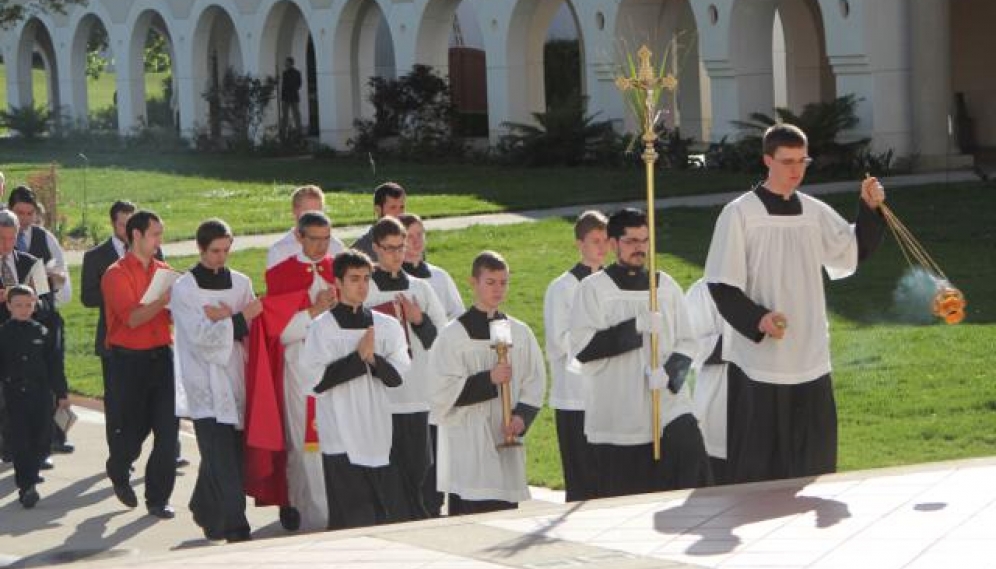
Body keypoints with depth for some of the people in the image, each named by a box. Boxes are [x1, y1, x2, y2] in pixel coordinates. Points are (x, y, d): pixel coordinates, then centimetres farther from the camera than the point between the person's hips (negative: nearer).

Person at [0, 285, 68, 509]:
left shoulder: (43, 333, 4)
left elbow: (54, 365, 7)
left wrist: (61, 394, 6)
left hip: (41, 396, 2)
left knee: (42, 441, 5)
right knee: (20, 443, -4)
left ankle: (29, 478, 26)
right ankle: (26, 486, -1)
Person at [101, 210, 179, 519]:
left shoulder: (163, 270, 10)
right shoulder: (117, 274, -8)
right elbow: (132, 318, -18)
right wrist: (164, 300, -24)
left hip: (162, 356, 4)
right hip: (130, 360, -4)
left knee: (168, 429, -3)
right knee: (134, 428, 6)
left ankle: (158, 498, 5)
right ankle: (118, 472, 38)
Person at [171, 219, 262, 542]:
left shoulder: (240, 283, 11)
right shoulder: (183, 289, -3)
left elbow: (253, 330, 4)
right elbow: (201, 337, -11)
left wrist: (225, 319, -11)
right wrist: (238, 318, -11)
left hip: (235, 382, 5)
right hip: (205, 386, -5)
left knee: (232, 453, 8)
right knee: (222, 462, -11)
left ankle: (204, 511, 29)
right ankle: (235, 528, -13)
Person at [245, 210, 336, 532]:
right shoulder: (281, 276, 1)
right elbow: (280, 330, -5)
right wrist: (315, 310, -15)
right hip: (300, 369, -3)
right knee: (305, 443, -4)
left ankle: (339, 511, 10)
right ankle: (311, 514, -1)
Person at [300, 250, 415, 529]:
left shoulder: (386, 326, 8)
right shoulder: (322, 328, -3)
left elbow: (398, 375, 4)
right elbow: (317, 380, -10)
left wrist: (374, 358, -14)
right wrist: (359, 357, -13)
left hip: (379, 434, 4)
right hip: (342, 438, -4)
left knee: (393, 513, 3)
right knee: (351, 518, -3)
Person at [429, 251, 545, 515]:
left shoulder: (519, 332, 10)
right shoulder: (454, 334, -2)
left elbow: (535, 383, 11)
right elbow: (442, 391, -8)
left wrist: (522, 416, -6)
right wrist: (488, 380, -16)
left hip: (507, 442, 4)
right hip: (468, 444, -4)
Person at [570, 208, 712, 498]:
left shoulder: (666, 286, 9)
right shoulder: (593, 289, 0)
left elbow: (686, 345, 8)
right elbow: (582, 347, -10)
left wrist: (669, 373, -12)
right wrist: (637, 327, -15)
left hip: (668, 407, 2)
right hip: (616, 416, -2)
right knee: (623, 499, 2)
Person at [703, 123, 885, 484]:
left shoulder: (815, 213, 7)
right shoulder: (739, 214, -8)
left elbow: (856, 250, 17)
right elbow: (721, 285, -10)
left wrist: (870, 209, 1)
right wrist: (757, 319, -24)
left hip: (810, 358, 5)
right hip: (758, 357, -5)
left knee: (814, 458, 11)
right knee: (758, 462, 1)